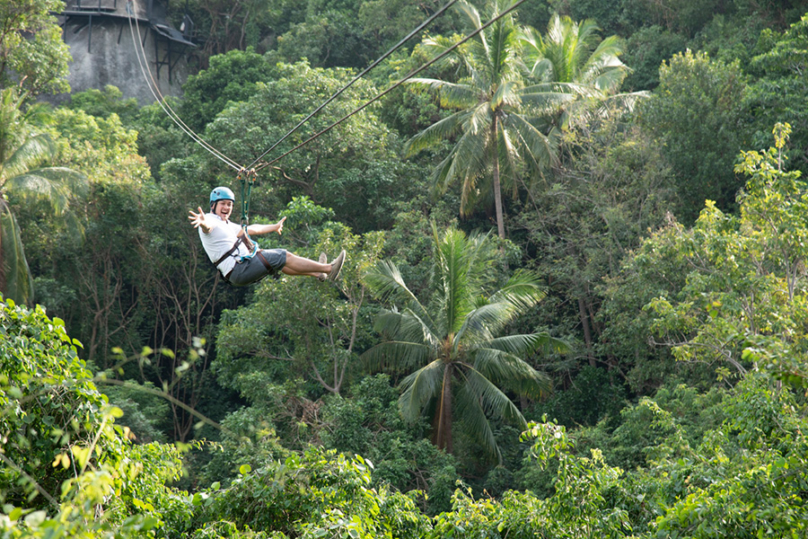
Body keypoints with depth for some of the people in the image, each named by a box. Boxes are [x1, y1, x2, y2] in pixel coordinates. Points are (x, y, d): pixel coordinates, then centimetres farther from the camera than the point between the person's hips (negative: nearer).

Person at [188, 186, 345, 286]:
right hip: (239, 270, -10)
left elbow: (251, 229, 37)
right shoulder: (211, 220, -6)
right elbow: (207, 227, -32)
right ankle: (328, 269, -2)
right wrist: (203, 223, -58)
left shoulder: (226, 224, 22)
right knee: (285, 257, -8)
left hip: (245, 264, 10)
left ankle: (318, 273, 36)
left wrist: (274, 227, 51)